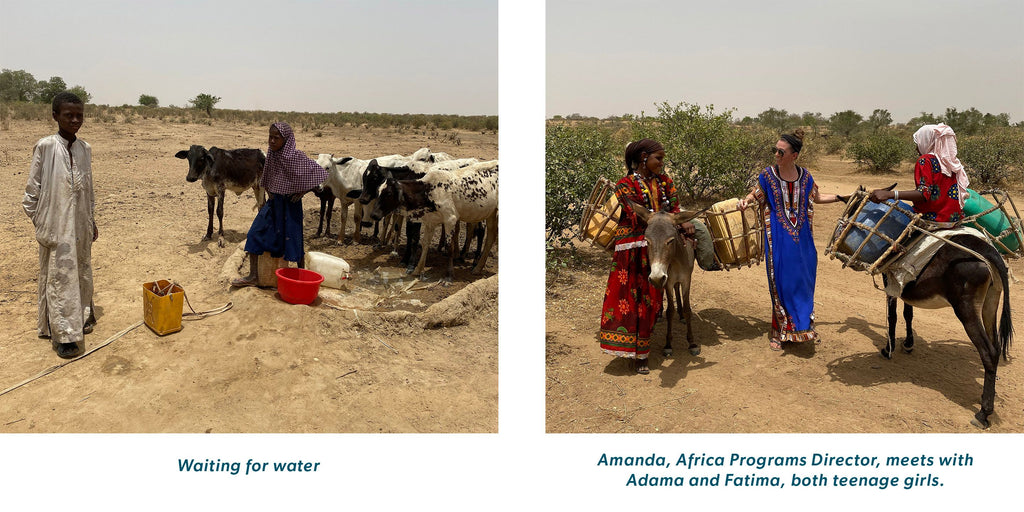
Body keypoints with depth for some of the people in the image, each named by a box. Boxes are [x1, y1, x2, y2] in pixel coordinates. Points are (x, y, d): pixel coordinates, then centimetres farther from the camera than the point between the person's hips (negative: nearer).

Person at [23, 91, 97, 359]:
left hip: (81, 226, 5)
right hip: (56, 228, -5)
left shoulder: (85, 148, 5)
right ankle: (63, 335, 5)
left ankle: (81, 317, 32)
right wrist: (39, 222, -4)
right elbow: (33, 189, -5)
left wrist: (92, 221, 16)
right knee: (58, 279, 0)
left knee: (82, 274, 15)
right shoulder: (45, 147, -10)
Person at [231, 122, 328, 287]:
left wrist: (303, 192, -12)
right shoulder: (271, 154, 1)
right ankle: (253, 276, 8)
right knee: (254, 234, 1)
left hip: (290, 204, -6)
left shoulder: (296, 157, -17)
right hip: (273, 202, 6)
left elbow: (320, 173, -14)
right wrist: (268, 190, 7)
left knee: (293, 239, 1)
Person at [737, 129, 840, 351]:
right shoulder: (768, 175, -8)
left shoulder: (805, 176, 1)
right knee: (781, 284, 2)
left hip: (802, 238, 3)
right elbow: (755, 194, 5)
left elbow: (817, 198, 17)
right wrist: (746, 200, -17)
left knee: (803, 281, 11)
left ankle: (804, 326, 28)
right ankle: (781, 331, 15)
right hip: (779, 239, -3)